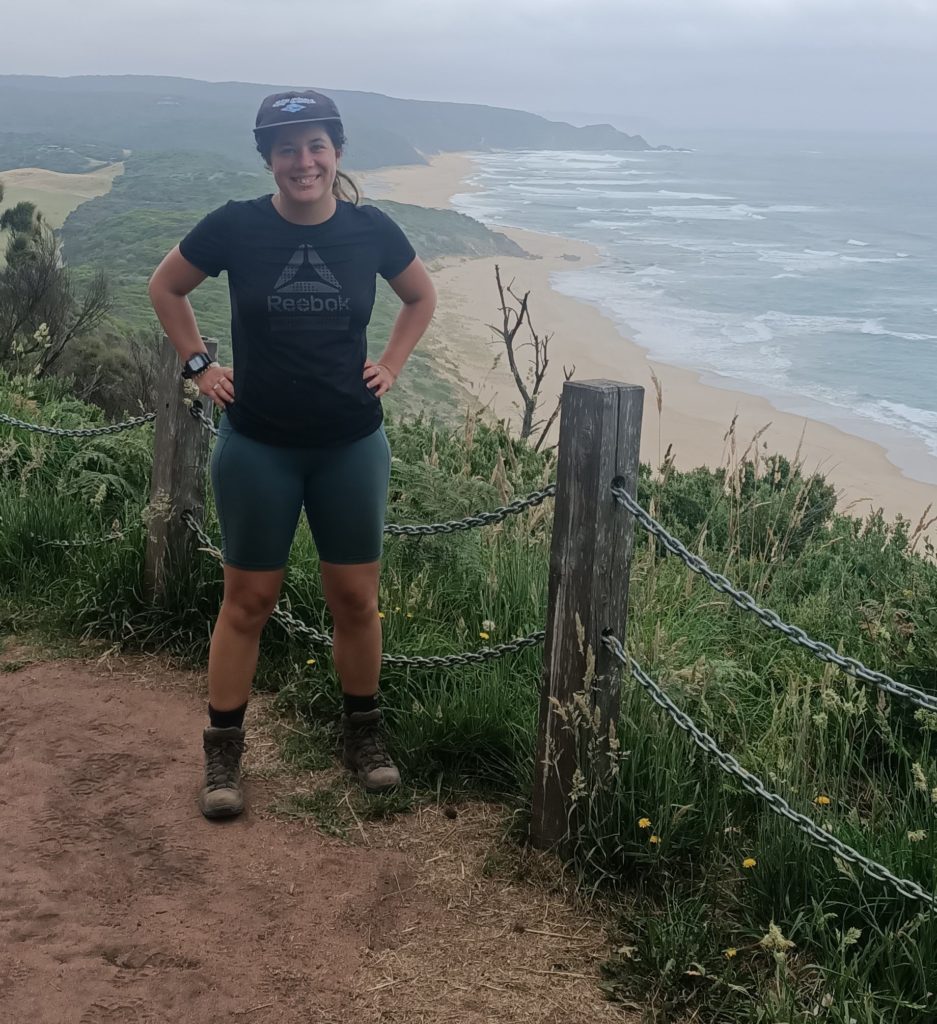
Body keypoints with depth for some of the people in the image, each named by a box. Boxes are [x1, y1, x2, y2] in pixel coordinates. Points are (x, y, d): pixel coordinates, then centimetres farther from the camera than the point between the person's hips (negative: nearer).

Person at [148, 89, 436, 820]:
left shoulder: (371, 230, -4)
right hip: (258, 446, -1)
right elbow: (165, 288, 8)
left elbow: (422, 297, 15)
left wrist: (391, 366, 5)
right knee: (249, 600, 6)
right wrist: (199, 365, 2)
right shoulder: (235, 227, -9)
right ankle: (223, 751, 19)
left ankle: (364, 731, 29)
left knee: (357, 598, 8)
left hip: (351, 444, 2)